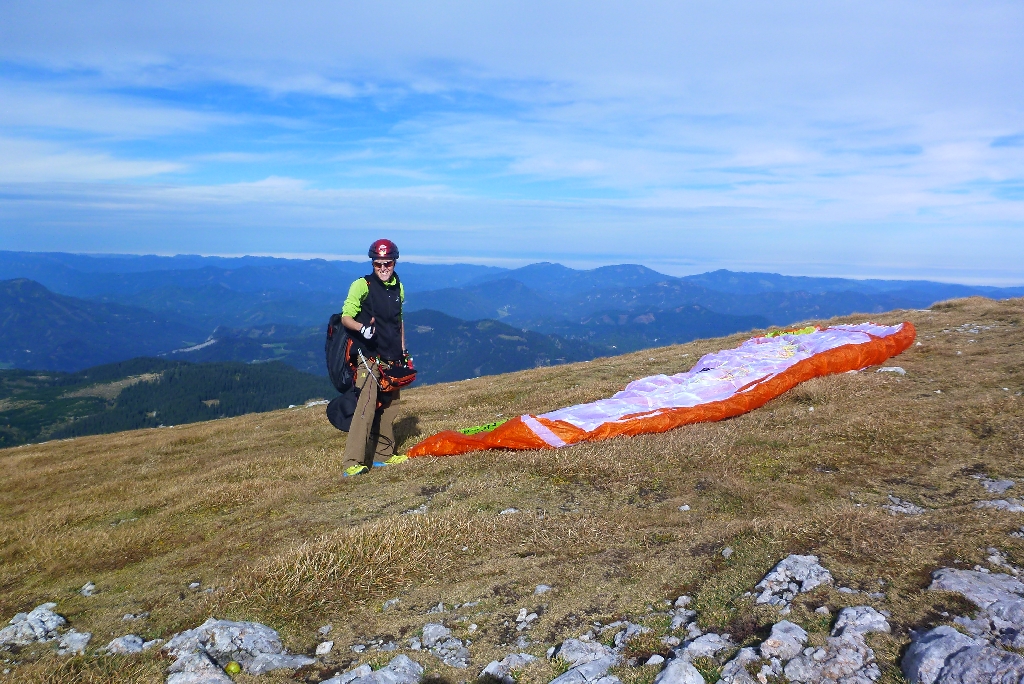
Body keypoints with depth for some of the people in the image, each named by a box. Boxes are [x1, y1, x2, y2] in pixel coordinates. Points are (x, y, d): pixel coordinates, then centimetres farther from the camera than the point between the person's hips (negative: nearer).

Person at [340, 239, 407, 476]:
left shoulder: (398, 288, 13)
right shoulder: (362, 285, -6)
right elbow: (346, 317, -11)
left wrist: (403, 352, 20)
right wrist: (362, 328, -32)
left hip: (392, 358, 7)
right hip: (369, 356, -6)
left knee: (389, 406, 12)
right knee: (366, 406, -16)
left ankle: (384, 453, 26)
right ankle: (353, 463, -17)